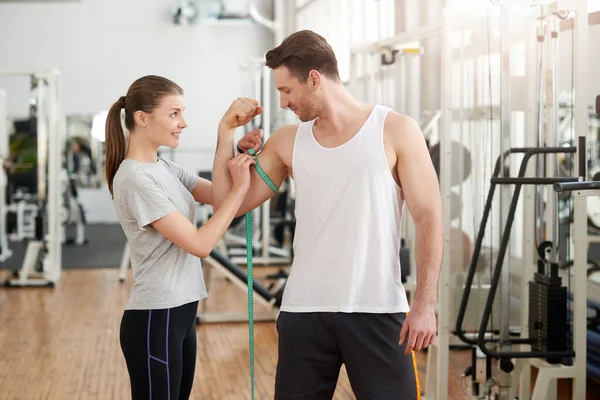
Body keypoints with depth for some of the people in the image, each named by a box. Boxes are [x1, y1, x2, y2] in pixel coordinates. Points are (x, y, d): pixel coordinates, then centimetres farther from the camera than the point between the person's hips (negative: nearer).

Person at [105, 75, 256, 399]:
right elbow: (200, 244, -20)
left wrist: (241, 160, -8)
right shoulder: (135, 179, -18)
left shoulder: (165, 168, 9)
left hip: (180, 313, 9)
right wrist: (239, 188, -18)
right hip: (154, 319, -9)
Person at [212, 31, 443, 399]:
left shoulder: (395, 131, -2)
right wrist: (227, 134, 3)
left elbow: (429, 220, -4)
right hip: (304, 311, 3)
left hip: (378, 311, -3)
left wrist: (425, 303, -11)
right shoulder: (287, 142, 9)